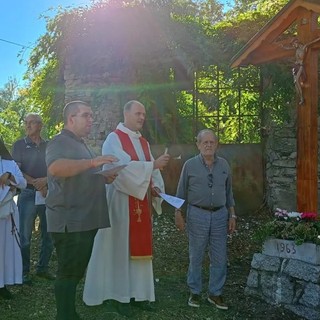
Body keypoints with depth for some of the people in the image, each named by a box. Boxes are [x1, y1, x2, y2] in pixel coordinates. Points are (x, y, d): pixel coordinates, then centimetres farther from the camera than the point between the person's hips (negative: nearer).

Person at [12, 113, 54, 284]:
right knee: (24, 236, -2)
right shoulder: (19, 145, 5)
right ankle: (24, 272, 8)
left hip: (48, 194, 3)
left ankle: (42, 268, 20)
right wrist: (37, 184, -11)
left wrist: (45, 180, -13)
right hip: (28, 194, -2)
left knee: (49, 235, 6)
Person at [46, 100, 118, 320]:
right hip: (70, 221, -10)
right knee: (68, 272, -4)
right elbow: (55, 168, -30)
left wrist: (104, 177, 10)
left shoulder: (79, 144, 21)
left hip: (85, 220, 10)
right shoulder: (60, 142, -9)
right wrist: (91, 162, -35)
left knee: (76, 272, 15)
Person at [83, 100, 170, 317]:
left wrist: (156, 188, -8)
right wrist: (153, 164, -24)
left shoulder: (144, 143, 17)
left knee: (140, 247, 9)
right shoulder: (114, 139, -7)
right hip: (121, 201, -7)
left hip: (142, 203, 7)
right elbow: (123, 167, -21)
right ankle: (120, 295, 8)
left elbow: (152, 170, 11)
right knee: (121, 247, -2)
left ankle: (138, 293, 18)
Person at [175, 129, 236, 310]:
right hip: (197, 215, -2)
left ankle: (215, 293, 22)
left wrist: (232, 215, 8)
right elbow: (181, 193, 2)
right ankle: (195, 292, 23)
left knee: (220, 258, 6)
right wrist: (179, 214, -1)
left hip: (220, 215, 3)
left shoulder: (224, 165, 5)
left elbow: (229, 193, 11)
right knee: (196, 257, 7)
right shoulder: (190, 165, -3)